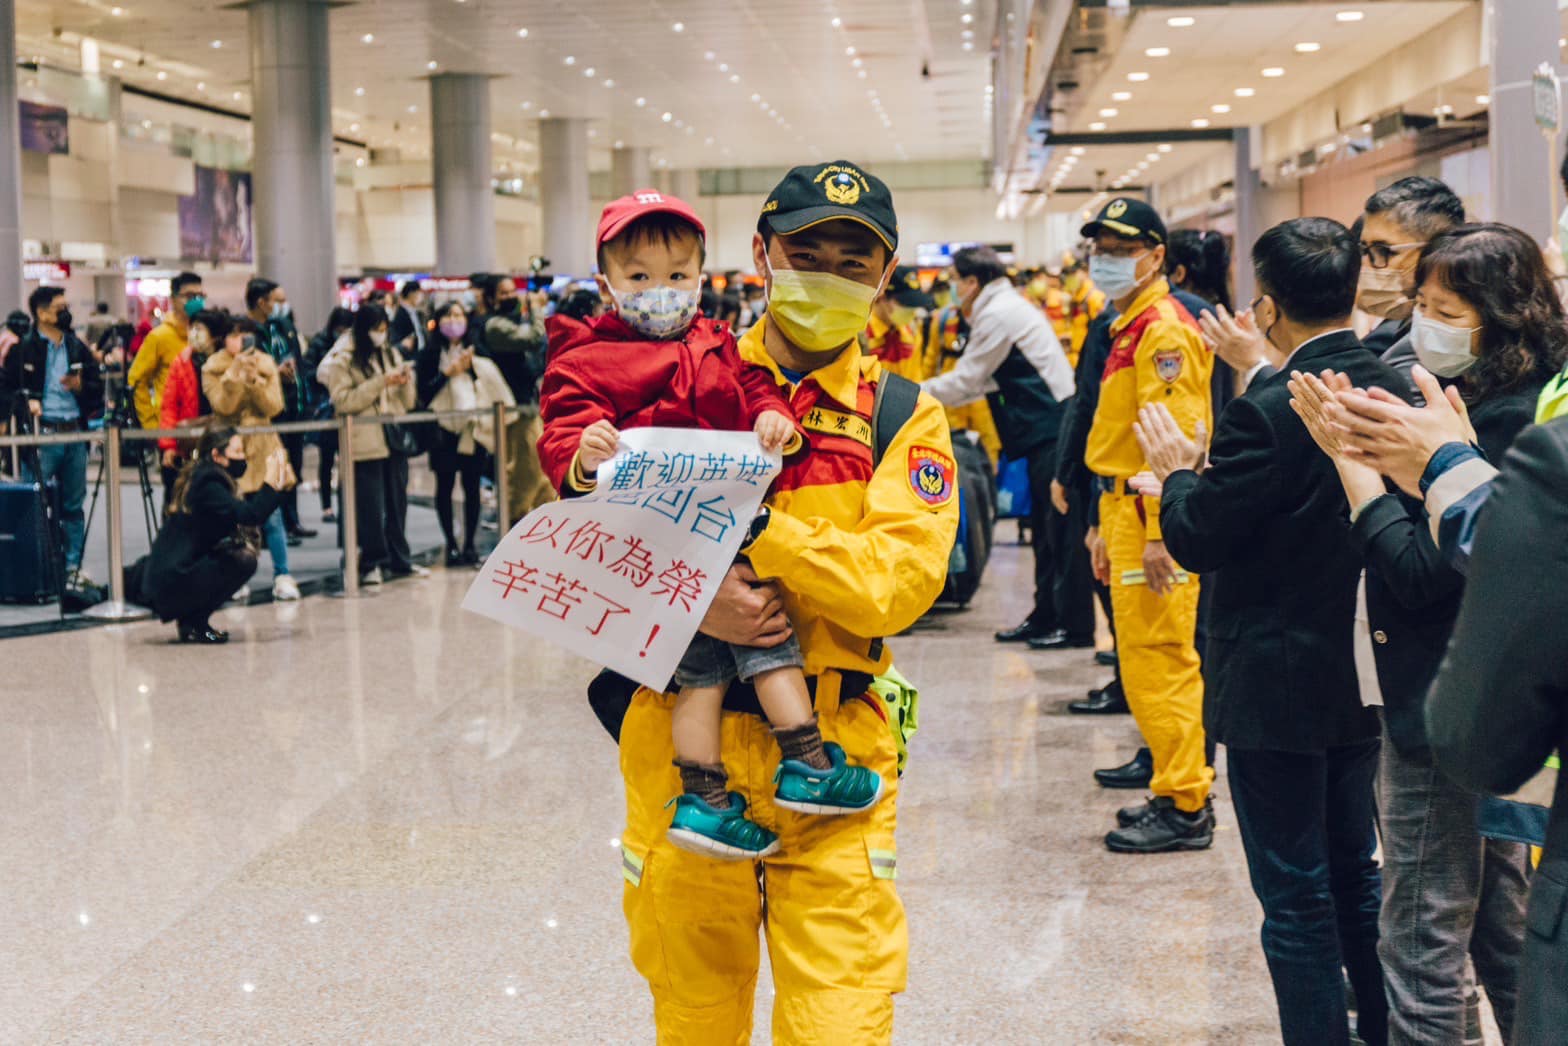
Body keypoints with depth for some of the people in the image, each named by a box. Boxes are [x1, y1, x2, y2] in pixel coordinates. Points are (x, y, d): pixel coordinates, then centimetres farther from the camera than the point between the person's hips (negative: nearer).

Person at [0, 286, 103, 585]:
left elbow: (98, 389, 17)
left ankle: (73, 566, 17)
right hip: (41, 434, -5)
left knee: (73, 505, 9)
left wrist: (81, 387, -4)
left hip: (75, 433, 5)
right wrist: (24, 402, -17)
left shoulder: (77, 348, 13)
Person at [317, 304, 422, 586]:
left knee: (397, 504, 9)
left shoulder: (390, 354, 14)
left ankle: (399, 560, 18)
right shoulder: (343, 360, -3)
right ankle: (372, 563, 6)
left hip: (394, 440, 5)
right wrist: (381, 382, -17)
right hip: (365, 444, -5)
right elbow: (343, 400, -14)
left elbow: (407, 402, 15)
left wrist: (406, 382, -7)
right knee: (370, 508, -2)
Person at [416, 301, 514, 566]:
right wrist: (449, 372, -12)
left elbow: (492, 387, 12)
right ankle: (451, 544, 7)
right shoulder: (430, 354, 2)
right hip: (444, 428, -2)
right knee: (445, 486, 1)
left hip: (473, 428, 2)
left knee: (472, 486, 3)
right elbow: (423, 393, -6)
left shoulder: (475, 354, 11)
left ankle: (470, 544, 10)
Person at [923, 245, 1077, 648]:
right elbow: (984, 383, 24)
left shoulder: (997, 314, -11)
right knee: (1045, 531, 13)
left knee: (1060, 530, -7)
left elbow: (964, 380, -8)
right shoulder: (1009, 306, 21)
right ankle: (1046, 617, 19)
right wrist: (927, 400, 22)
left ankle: (1075, 625, -3)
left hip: (1052, 431, -10)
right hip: (1047, 432, 10)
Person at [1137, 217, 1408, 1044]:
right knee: (1356, 872, 23)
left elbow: (1198, 542, -18)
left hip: (1277, 688, -7)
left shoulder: (1268, 413, -24)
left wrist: (1178, 472, 0)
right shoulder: (1396, 390, -2)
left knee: (1296, 897, 5)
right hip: (1365, 676, 8)